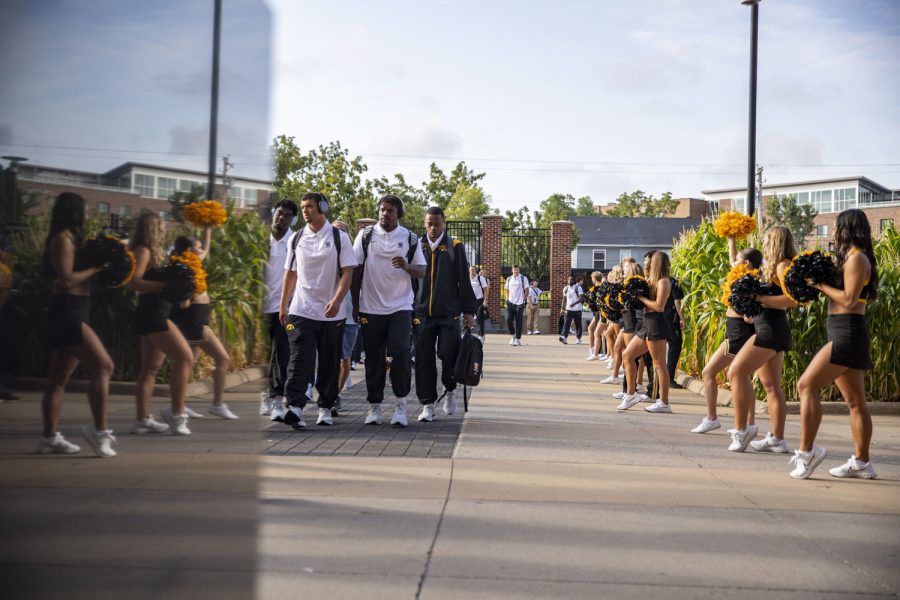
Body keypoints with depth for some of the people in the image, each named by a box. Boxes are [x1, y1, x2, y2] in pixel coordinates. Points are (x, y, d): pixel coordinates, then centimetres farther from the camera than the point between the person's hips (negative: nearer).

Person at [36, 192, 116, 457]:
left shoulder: (68, 239, 19)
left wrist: (97, 267, 4)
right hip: (67, 313, -10)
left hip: (71, 313, 10)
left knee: (59, 378, 9)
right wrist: (97, 269, -12)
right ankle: (99, 430, -13)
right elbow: (67, 279, -20)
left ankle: (50, 438, 11)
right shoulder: (63, 239, -11)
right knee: (103, 366, -13)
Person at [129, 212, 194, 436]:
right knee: (185, 357, -11)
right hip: (152, 314, -10)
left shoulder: (152, 251, 18)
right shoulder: (143, 251, -11)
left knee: (151, 367, 9)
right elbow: (134, 282, -23)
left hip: (154, 314, 10)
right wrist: (166, 283, -27)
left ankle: (143, 420, 11)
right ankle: (177, 413, -9)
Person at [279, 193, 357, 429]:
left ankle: (325, 408, 17)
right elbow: (290, 274, 16)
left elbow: (348, 272, -5)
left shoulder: (339, 237, 0)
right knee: (300, 359, -11)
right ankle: (295, 407, -18)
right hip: (300, 311, 1)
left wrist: (337, 300, -17)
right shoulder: (296, 239, 10)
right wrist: (283, 305, 12)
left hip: (331, 313, -1)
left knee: (329, 363, 6)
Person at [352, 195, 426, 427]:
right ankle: (374, 405, 14)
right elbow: (356, 269, 6)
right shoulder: (365, 235, 4)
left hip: (400, 306, -1)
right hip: (371, 307, 1)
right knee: (374, 358, 4)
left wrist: (407, 267, -15)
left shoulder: (410, 238, 5)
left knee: (400, 352, -13)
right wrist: (355, 302, 2)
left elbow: (422, 271, 6)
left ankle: (401, 401, 1)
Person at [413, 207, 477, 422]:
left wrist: (468, 310, 2)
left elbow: (464, 281, 6)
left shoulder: (455, 247, 5)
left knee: (449, 354, -9)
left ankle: (450, 390, 18)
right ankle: (427, 404, 7)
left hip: (449, 313, -1)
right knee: (424, 360, 0)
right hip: (422, 313, 1)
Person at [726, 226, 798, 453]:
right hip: (769, 329, 10)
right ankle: (777, 439, 11)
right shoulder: (774, 266, 18)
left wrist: (759, 298, -24)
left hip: (771, 329, -10)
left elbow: (792, 299, -24)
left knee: (736, 372, -12)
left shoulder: (783, 265, -12)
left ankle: (741, 429, -12)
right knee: (771, 385, 9)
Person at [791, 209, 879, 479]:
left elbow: (849, 299, -19)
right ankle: (861, 462, 14)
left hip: (847, 333, -11)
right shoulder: (852, 258, 19)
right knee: (855, 401, 10)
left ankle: (806, 451, -17)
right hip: (844, 334, 11)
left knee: (807, 385, -15)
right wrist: (821, 284, 3)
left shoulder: (856, 257, -11)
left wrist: (820, 285, -11)